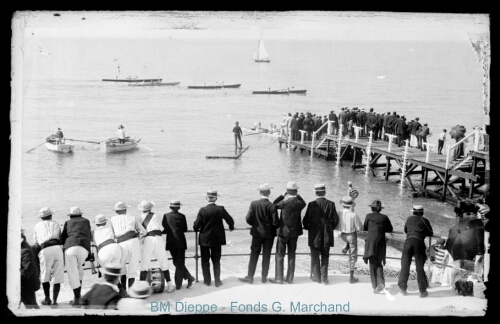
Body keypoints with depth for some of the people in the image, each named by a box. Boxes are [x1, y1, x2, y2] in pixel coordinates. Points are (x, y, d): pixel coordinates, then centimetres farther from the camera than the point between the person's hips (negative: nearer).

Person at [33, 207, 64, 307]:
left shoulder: (37, 225, 24)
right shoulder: (56, 224, 25)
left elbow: (36, 243, 24)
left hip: (45, 250, -1)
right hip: (57, 248, 1)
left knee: (45, 276, 14)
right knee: (57, 277, 5)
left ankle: (47, 299, 17)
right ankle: (54, 300, 0)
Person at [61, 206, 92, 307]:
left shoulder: (68, 222, 25)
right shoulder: (86, 221, 28)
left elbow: (62, 238, 22)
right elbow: (90, 237, 33)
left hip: (70, 247, -1)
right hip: (84, 248, 1)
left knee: (72, 273, 2)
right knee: (79, 267, 27)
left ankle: (77, 299, -4)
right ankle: (78, 294, 24)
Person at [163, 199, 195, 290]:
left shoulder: (166, 216, -5)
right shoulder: (182, 216, -4)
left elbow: (164, 229, -4)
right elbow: (185, 229, 3)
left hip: (171, 242, -1)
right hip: (181, 242, 1)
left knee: (178, 263, 11)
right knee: (180, 263, 9)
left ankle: (189, 278, 7)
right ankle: (178, 284, 8)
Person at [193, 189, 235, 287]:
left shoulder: (202, 210, -14)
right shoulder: (220, 209, -11)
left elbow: (196, 225, -15)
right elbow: (230, 220, -7)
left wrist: (197, 229, 9)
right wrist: (231, 227, 15)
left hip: (204, 239, -1)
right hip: (217, 239, 1)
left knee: (205, 261, 13)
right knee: (216, 261, 12)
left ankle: (207, 280, 16)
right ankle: (217, 281, 12)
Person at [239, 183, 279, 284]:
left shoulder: (254, 204, -10)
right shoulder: (272, 206, -14)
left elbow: (248, 219, -10)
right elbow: (276, 223, -15)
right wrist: (272, 227, 7)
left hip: (257, 233, 1)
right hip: (269, 234, -1)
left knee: (254, 255, 8)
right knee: (266, 255, 10)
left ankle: (250, 277, 10)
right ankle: (264, 277, 16)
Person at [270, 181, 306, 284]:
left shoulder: (285, 202, -19)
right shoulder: (300, 203, -7)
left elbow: (274, 205, -1)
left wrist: (282, 195, -1)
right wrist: (297, 195, 10)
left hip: (284, 231, -4)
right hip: (295, 232, 4)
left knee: (280, 256, 5)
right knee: (292, 255, 12)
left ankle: (279, 278, 7)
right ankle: (290, 278, 16)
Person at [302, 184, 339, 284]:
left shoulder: (312, 204, -14)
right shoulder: (331, 204, -7)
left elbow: (305, 220, -11)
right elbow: (335, 220, -2)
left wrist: (308, 227, 9)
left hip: (314, 235, -2)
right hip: (327, 235, 2)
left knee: (315, 256, 12)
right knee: (325, 256, 14)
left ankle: (317, 277, 17)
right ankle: (324, 277, 12)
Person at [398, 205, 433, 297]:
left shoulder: (409, 219, 19)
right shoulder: (425, 221, 12)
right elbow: (430, 233, 16)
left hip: (408, 241, 2)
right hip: (419, 242, -1)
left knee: (405, 265, 8)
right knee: (419, 267, 2)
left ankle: (403, 288, 8)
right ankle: (422, 291, 5)